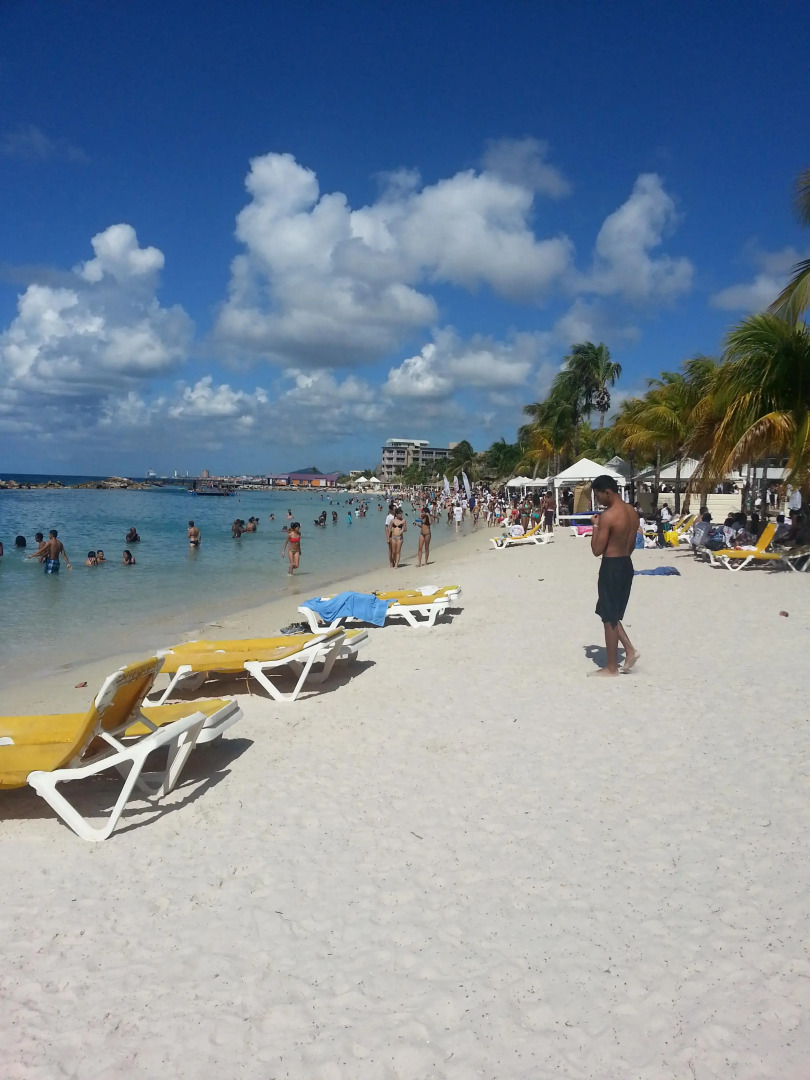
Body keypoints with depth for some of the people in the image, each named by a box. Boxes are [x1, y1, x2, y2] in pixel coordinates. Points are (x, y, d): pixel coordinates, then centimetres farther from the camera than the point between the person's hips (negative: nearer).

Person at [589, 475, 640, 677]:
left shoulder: (607, 516, -21)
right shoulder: (632, 512, 6)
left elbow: (597, 550, -18)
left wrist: (595, 526, -7)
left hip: (611, 567, -9)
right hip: (627, 564, 9)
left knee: (609, 617, 3)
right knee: (612, 614, 21)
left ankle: (611, 667, 11)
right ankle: (630, 650, 16)